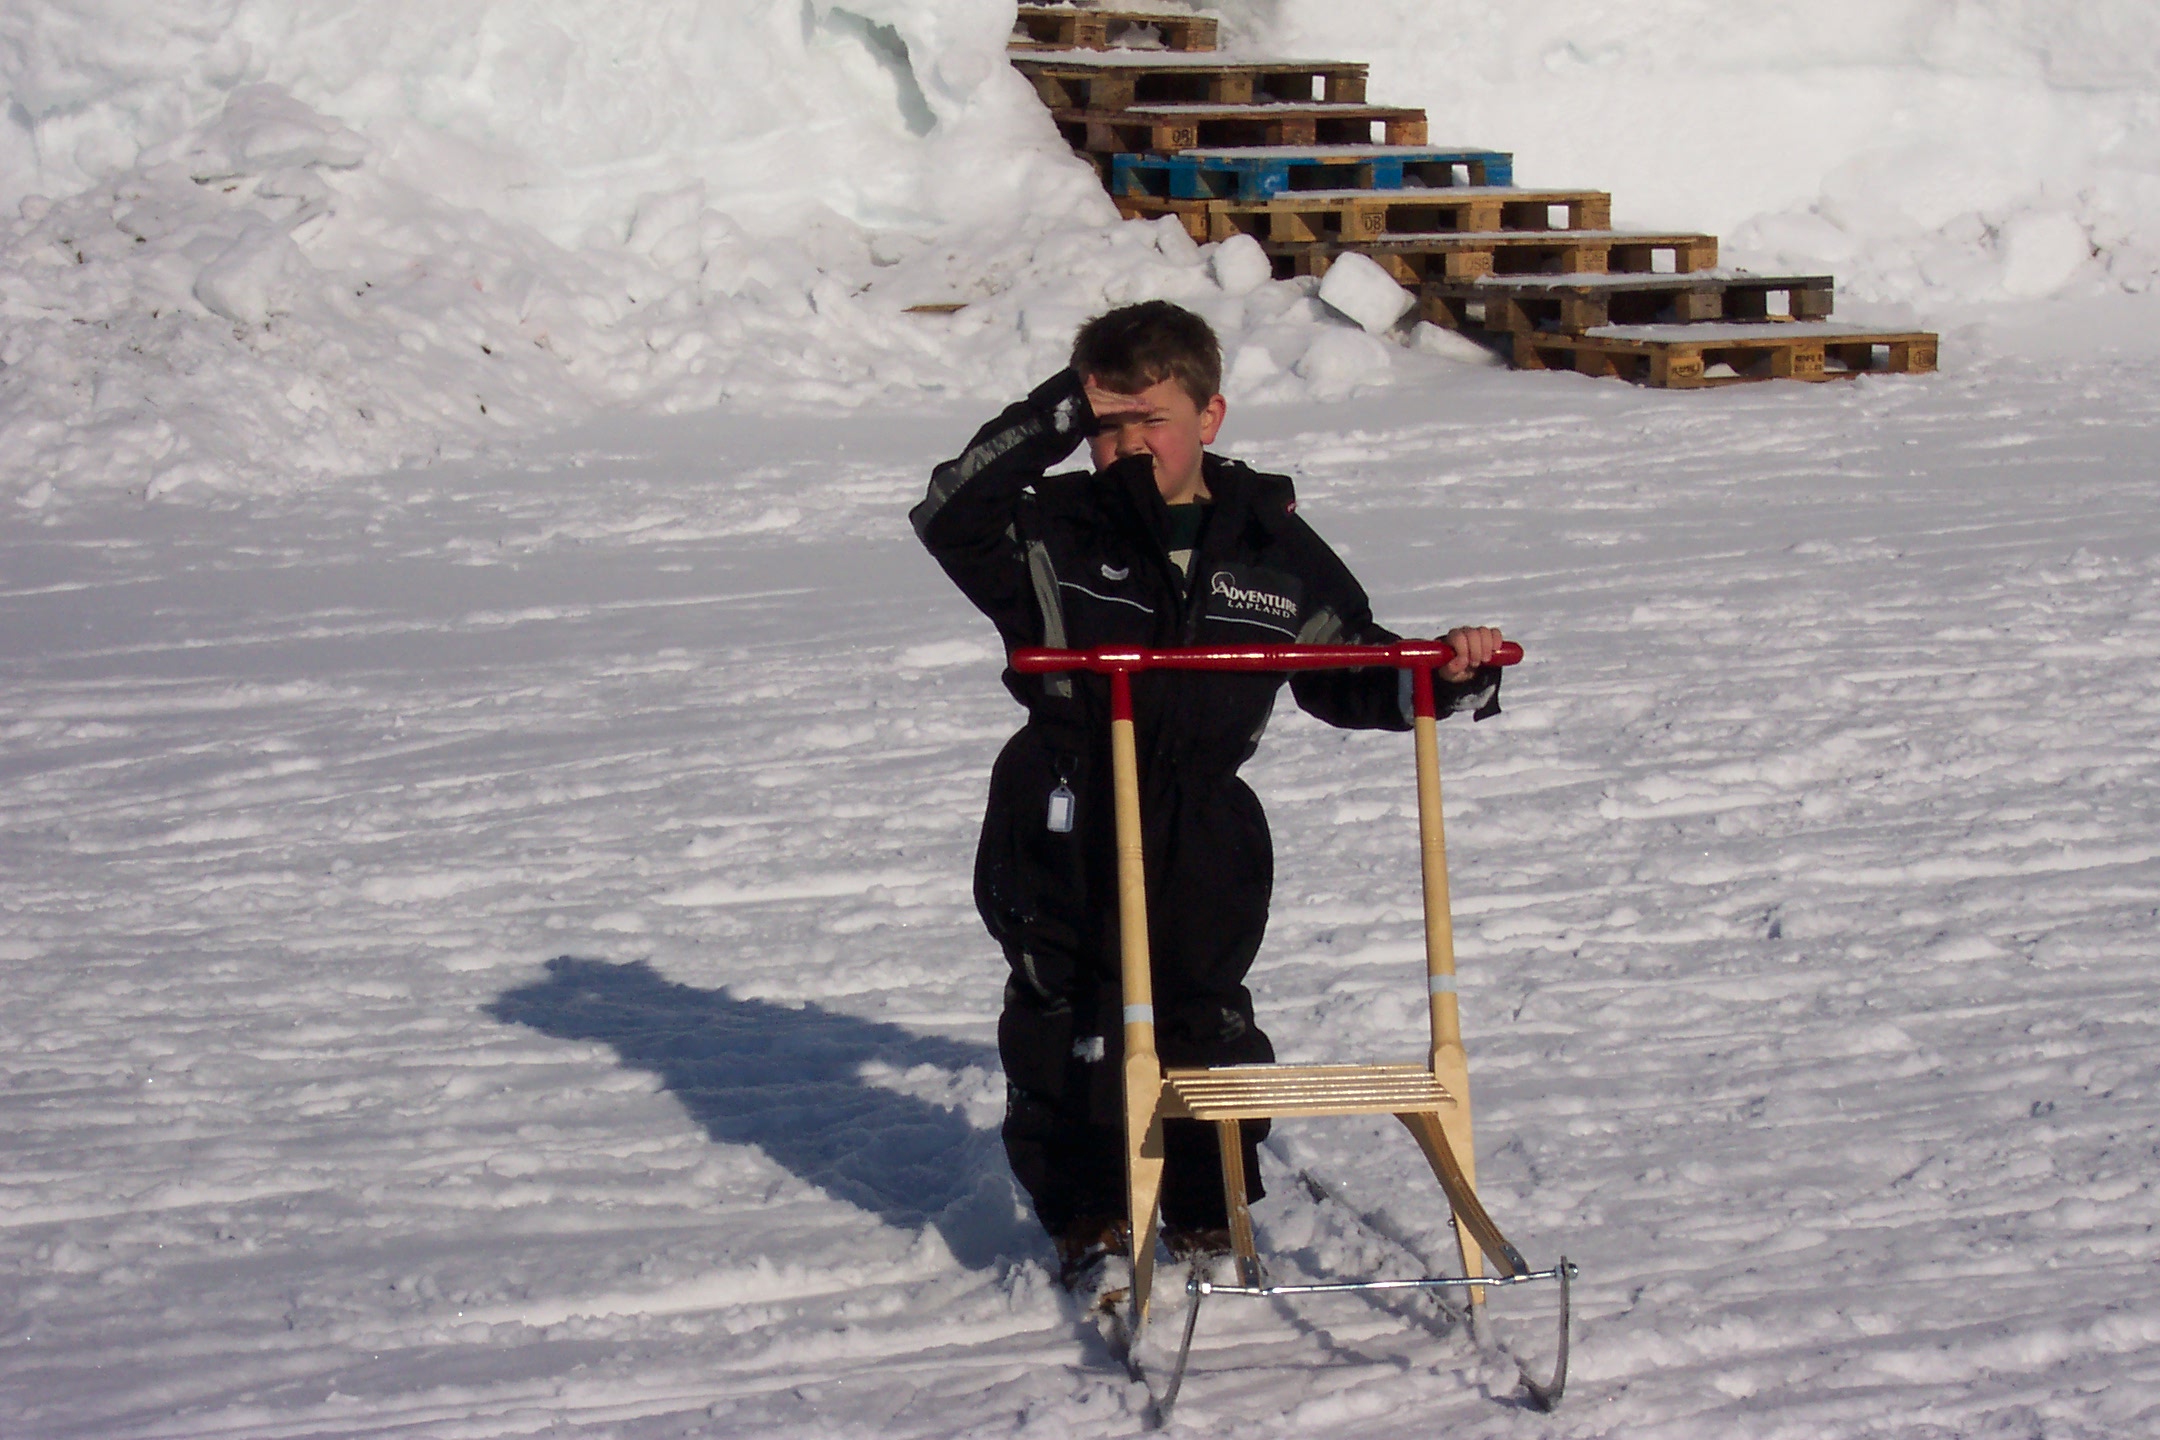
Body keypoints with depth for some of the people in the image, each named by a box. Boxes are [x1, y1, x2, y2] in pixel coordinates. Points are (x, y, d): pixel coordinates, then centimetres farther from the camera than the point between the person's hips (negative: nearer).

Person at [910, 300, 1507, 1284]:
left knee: (1206, 1022, 10)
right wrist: (1059, 414, -23)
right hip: (1064, 834, -2)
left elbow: (1357, 677, 13)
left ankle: (1211, 1217, 28)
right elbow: (950, 516, -21)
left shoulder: (1274, 549, 4)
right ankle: (1085, 1219, 19)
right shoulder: (1052, 536, -3)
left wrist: (1450, 676, -5)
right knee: (1069, 1030, 3)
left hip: (1204, 842, 2)